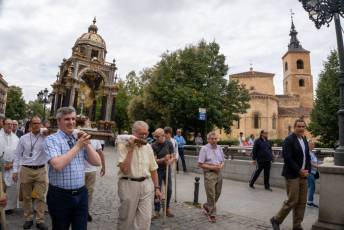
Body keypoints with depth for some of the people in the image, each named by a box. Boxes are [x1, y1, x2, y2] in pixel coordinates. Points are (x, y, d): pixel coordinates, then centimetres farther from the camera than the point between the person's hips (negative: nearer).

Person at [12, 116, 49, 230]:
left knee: (40, 197, 2)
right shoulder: (23, 138, 4)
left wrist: (48, 133, -19)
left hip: (41, 170, -1)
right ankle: (28, 219, 29)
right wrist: (15, 170, 5)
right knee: (26, 197, 13)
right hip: (26, 170, 2)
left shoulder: (46, 137, -1)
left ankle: (40, 221, 14)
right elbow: (18, 155, 7)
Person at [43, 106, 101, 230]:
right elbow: (58, 165, -25)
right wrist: (78, 146, -20)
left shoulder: (80, 138, 6)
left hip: (81, 194, 4)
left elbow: (97, 162, 2)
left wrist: (86, 144, -9)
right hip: (60, 196, -4)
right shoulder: (51, 140, -8)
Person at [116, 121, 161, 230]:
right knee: (126, 219, 11)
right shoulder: (124, 145, -8)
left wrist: (157, 187, 11)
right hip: (129, 185, -3)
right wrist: (130, 149, -20)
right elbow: (124, 170, -19)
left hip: (146, 184, 4)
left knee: (145, 219, 3)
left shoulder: (148, 147, 6)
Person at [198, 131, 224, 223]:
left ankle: (206, 206, 38)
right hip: (209, 174, -6)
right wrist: (212, 167, -17)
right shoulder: (204, 149, -10)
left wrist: (221, 166, -6)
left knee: (217, 194, 14)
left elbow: (223, 161, 16)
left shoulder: (219, 148, 9)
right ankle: (212, 214, 15)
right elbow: (200, 164, -11)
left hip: (219, 173, 6)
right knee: (211, 195, -2)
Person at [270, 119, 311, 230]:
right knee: (292, 201, -5)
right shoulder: (289, 140, -11)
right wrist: (299, 171, -14)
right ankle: (276, 220, 13)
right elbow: (287, 158, -18)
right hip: (292, 175, -8)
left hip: (303, 175, 8)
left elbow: (307, 157, 17)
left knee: (302, 202, 10)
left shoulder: (304, 140, 14)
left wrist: (307, 170, 3)